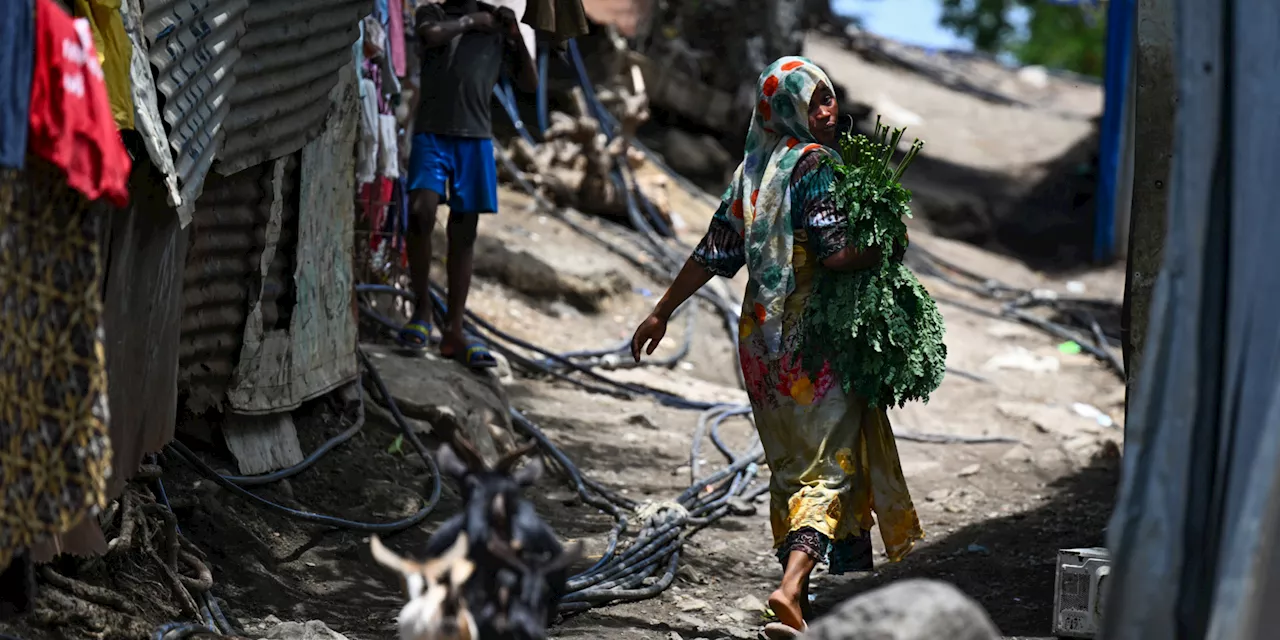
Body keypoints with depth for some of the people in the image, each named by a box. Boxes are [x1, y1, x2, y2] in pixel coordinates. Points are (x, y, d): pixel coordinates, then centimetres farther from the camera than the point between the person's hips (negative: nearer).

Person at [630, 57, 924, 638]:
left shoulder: (752, 171, 10)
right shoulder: (815, 165, -13)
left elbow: (711, 253, 10)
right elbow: (835, 253, -22)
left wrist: (662, 313, 18)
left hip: (762, 336, 7)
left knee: (791, 463, 17)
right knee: (829, 462, -7)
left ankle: (797, 582, 24)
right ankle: (791, 587, -23)